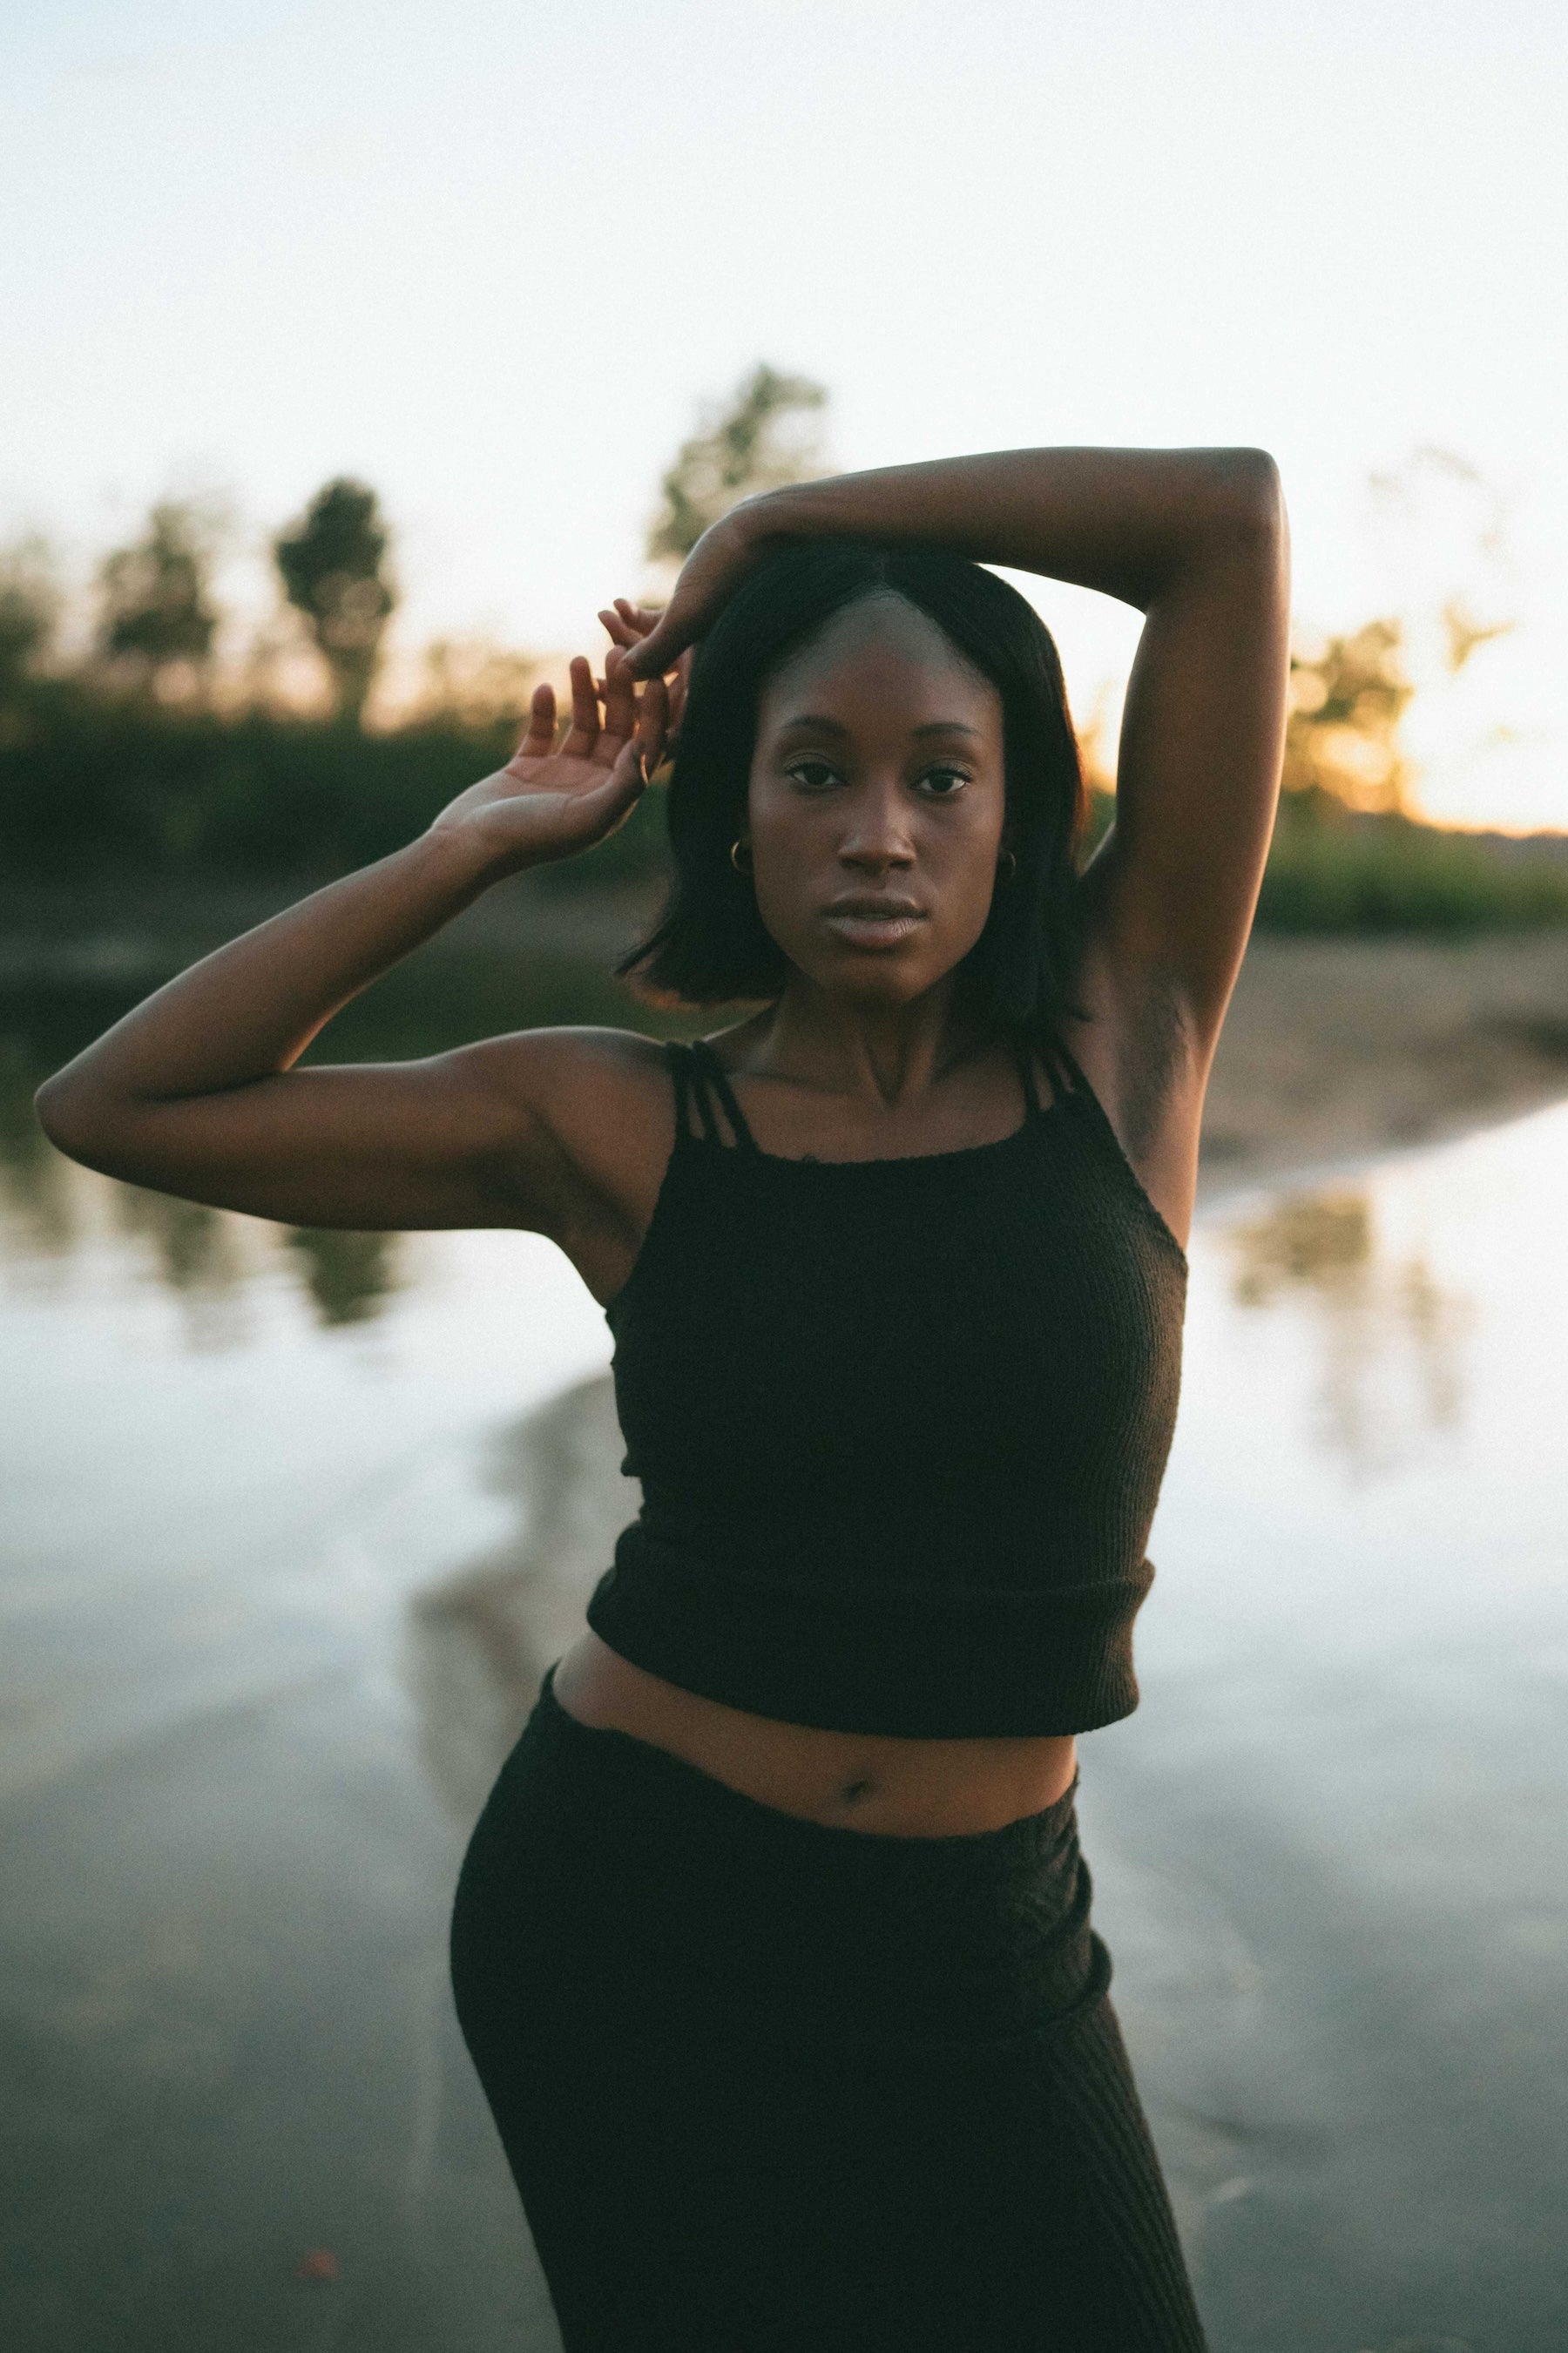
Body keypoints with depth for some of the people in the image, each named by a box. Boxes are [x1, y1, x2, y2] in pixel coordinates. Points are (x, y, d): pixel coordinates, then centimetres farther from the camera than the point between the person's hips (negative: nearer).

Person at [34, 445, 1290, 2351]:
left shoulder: (1123, 1042, -7)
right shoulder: (613, 1127, -6)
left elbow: (1232, 511, -11)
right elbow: (115, 1105, -6)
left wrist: (780, 521, -5)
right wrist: (474, 846, -7)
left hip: (974, 1959, 1)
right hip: (626, 1925, 0)